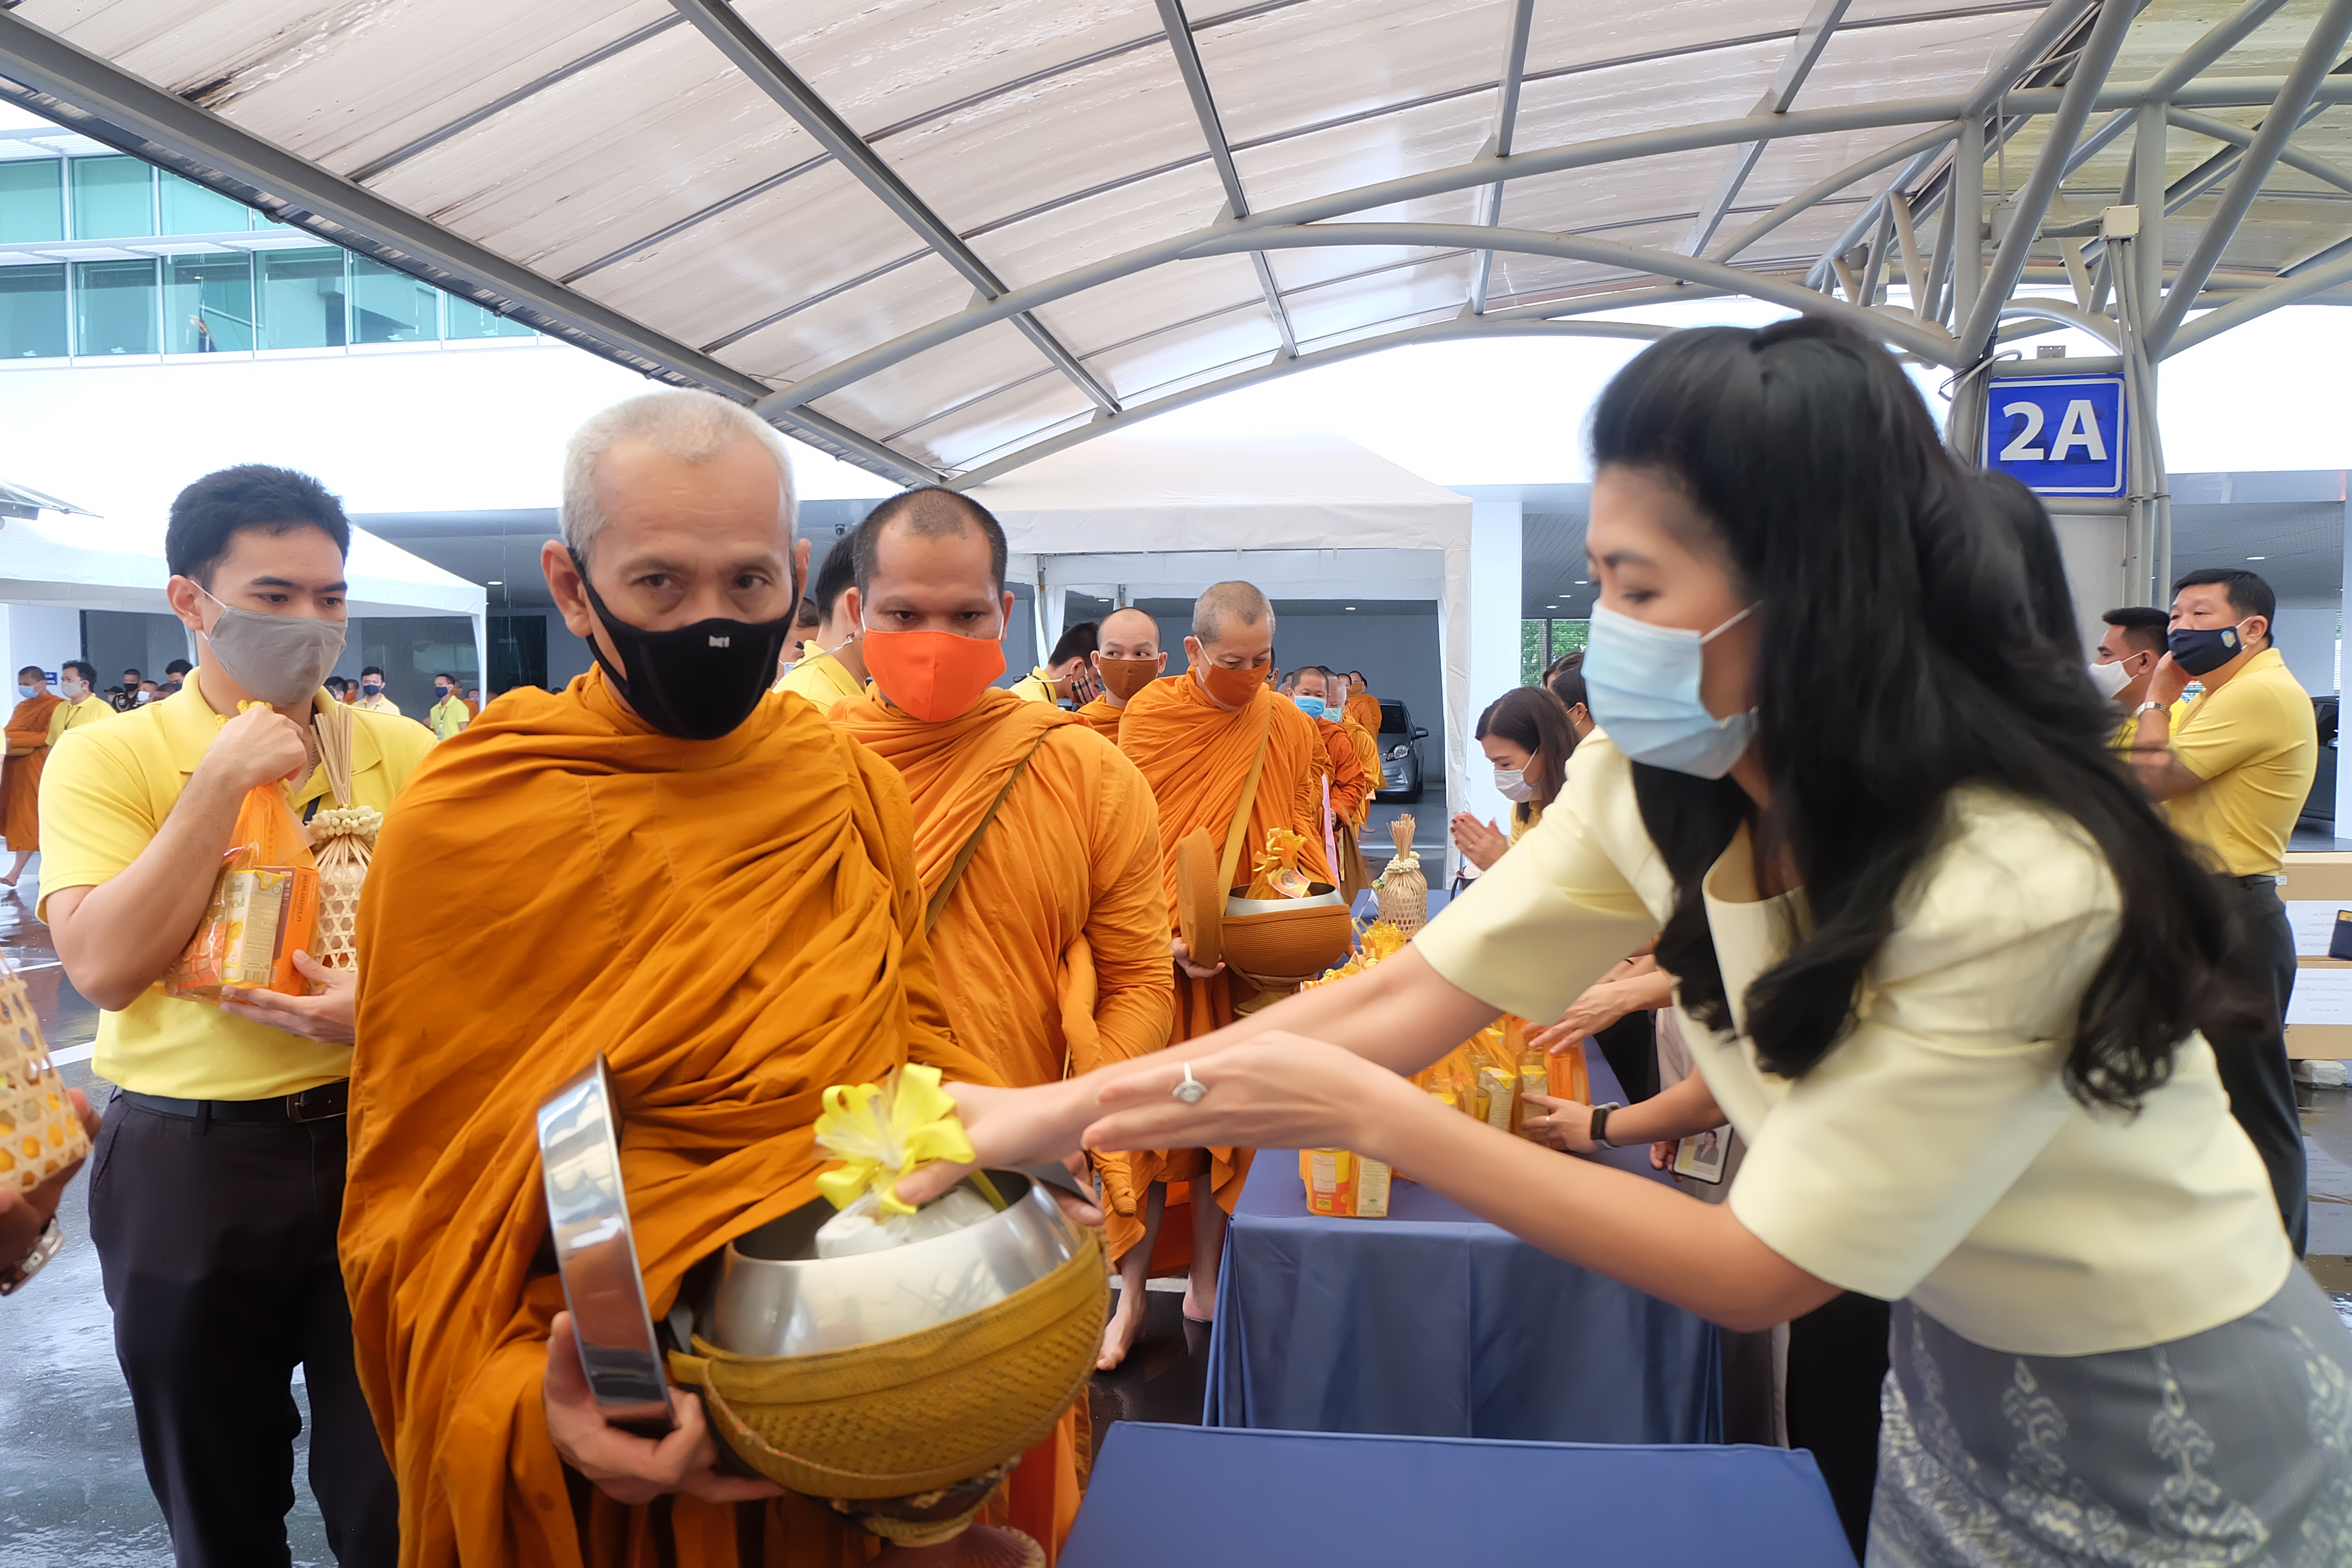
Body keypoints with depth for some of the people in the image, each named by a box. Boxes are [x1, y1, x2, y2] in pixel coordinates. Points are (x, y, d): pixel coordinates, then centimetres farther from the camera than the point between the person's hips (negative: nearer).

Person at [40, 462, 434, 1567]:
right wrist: (223, 783, -17)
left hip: (378, 1136, 1)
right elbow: (104, 968, -15)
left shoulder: (405, 755, 2)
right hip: (188, 1161, 0)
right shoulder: (108, 757, -3)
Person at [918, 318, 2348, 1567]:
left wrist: (1366, 1115, -31)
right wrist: (1052, 1108, -18)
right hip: (1957, 1376, 5)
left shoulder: (2018, 884, -34)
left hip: (2171, 1423, -5)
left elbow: (1758, 1273, -28)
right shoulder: (1654, 787, -15)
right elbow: (1410, 995, -14)